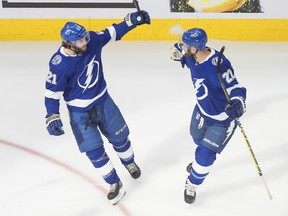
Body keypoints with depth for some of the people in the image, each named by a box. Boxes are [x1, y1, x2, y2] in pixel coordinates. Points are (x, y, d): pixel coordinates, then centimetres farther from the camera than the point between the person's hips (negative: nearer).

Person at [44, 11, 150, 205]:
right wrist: (52, 117, -23)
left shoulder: (92, 40, -16)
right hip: (80, 112, -4)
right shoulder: (59, 64, -28)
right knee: (94, 151, 1)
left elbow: (112, 33, -1)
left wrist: (132, 20, -7)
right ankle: (115, 184, 21)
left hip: (103, 100, 4)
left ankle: (129, 162, 50)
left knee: (119, 137, 18)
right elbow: (52, 91, -18)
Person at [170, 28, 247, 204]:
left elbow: (235, 88, -30)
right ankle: (200, 161, 65)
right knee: (199, 140, 31)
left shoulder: (218, 66, -38)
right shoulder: (193, 57, -15)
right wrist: (179, 53, -9)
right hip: (202, 110, 8)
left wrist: (238, 103, -48)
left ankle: (192, 185, 24)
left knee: (205, 156, -3)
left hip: (222, 119, -8)